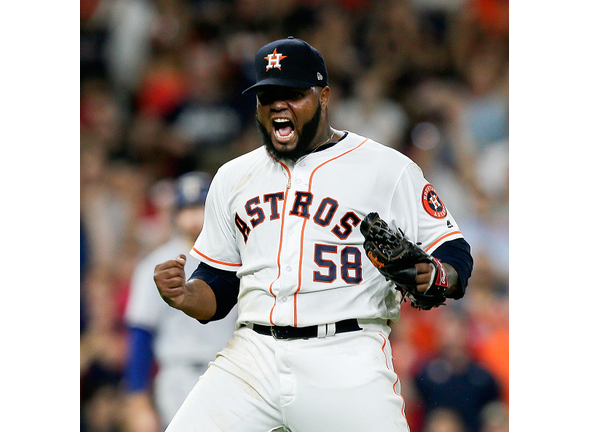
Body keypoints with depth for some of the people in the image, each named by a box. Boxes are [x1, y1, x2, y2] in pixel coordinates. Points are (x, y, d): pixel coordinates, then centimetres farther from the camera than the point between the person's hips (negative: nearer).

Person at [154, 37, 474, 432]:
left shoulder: (389, 169, 4)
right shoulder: (234, 178, 18)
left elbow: (455, 253, 3)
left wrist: (435, 278, -20)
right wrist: (185, 296, -1)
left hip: (348, 362, -3)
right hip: (252, 358, 3)